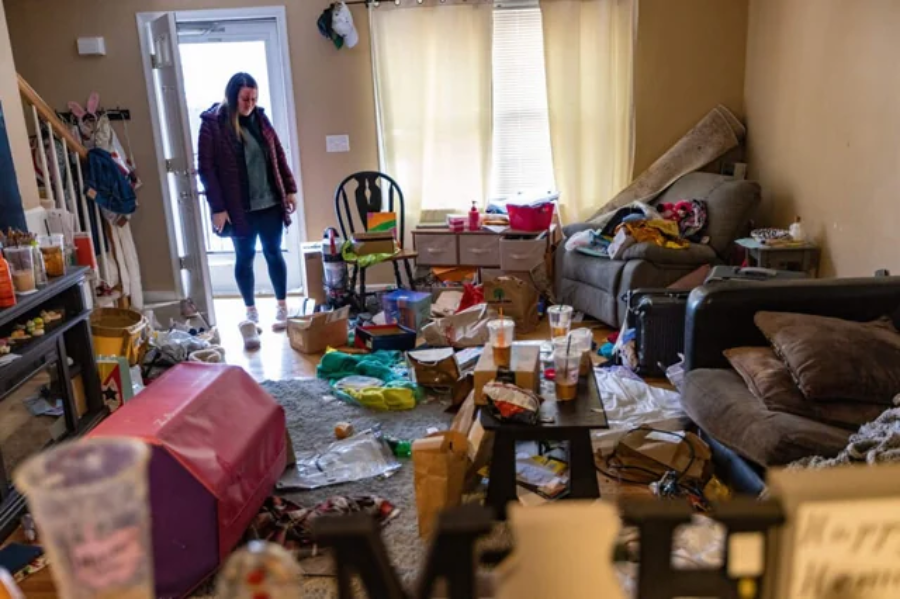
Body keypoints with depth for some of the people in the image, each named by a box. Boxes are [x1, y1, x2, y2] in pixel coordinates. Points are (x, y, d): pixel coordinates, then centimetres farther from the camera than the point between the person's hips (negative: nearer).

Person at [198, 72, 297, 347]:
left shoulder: (259, 118, 6)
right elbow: (206, 168, -10)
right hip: (239, 207, -3)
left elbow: (278, 155, 12)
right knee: (245, 258, 7)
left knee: (273, 253, 11)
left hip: (270, 202, 4)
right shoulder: (212, 123, -8)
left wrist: (290, 189, 8)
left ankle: (282, 306, 23)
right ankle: (251, 312, 20)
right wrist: (218, 207, -14)